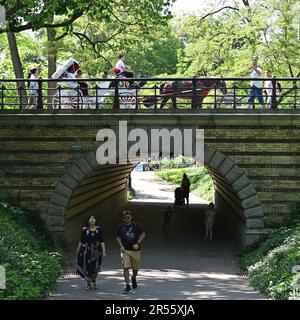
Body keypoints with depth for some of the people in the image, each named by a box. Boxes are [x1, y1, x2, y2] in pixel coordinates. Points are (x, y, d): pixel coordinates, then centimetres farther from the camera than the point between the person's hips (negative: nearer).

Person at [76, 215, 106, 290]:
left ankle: (93, 283, 21)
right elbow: (81, 241, 6)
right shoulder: (84, 230, 0)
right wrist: (78, 250, 8)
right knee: (87, 267, -3)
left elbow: (102, 241, 2)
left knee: (95, 268, 5)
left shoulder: (99, 229, 2)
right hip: (86, 250, -1)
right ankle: (88, 284, 6)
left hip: (96, 251, 1)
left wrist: (103, 250, -5)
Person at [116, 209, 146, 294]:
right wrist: (121, 246, -5)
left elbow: (143, 234, 5)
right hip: (125, 250, 0)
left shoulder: (136, 225, -3)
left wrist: (138, 243, -7)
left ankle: (134, 278, 43)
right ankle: (127, 285, -4)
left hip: (135, 250, 0)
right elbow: (118, 237, 11)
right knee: (125, 267, -11)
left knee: (135, 268, 10)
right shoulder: (120, 227, 1)